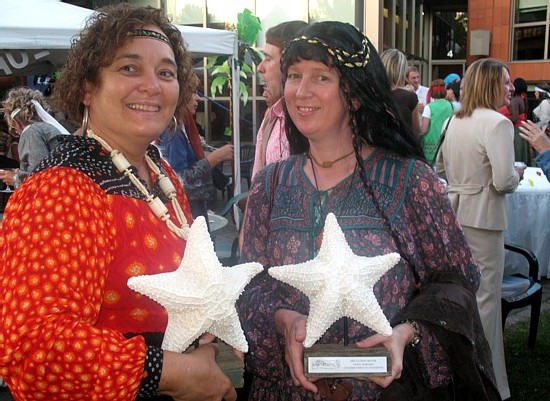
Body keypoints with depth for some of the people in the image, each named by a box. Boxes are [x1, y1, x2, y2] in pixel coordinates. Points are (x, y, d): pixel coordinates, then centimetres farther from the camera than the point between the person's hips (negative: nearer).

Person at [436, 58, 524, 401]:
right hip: (482, 218, -8)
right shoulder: (498, 123, -16)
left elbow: (441, 168, 18)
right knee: (484, 298, 2)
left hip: (453, 213, 8)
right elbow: (504, 181, -21)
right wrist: (518, 175, -1)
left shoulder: (456, 121, 9)